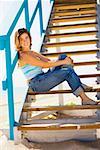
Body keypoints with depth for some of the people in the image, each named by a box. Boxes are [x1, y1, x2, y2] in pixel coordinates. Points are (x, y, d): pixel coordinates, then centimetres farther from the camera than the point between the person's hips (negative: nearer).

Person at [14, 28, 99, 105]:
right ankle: (84, 98, -21)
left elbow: (49, 61, 12)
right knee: (67, 72, -23)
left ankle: (78, 84, -9)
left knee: (63, 57, -2)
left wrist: (66, 60, -4)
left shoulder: (33, 53, 18)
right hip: (36, 84, -9)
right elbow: (45, 65, -18)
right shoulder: (23, 56, -11)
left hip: (43, 78, 9)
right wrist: (63, 62, -13)